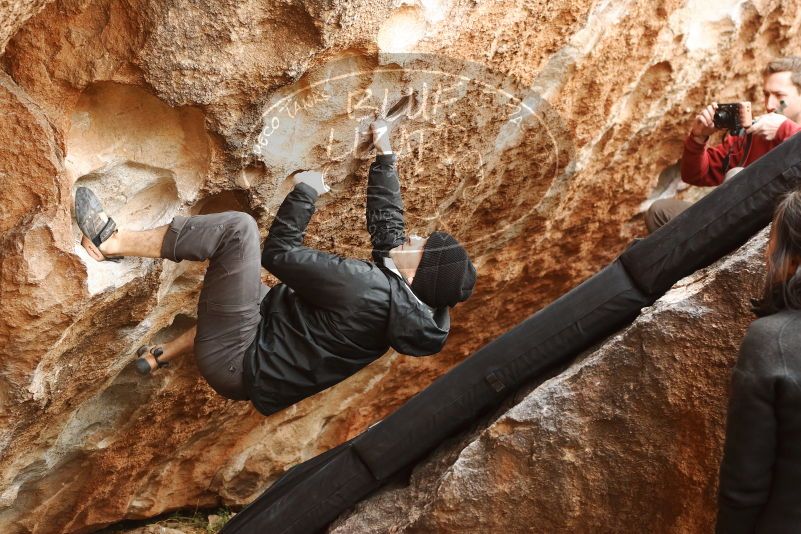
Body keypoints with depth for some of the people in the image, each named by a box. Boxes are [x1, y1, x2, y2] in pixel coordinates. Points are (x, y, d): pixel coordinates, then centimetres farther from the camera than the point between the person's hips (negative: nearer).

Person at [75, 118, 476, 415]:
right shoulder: (412, 304, -1)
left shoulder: (367, 287, -25)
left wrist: (306, 190, -4)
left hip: (238, 362, -9)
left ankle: (111, 242, -3)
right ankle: (163, 355, 33)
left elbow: (280, 253, -18)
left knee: (237, 228, -16)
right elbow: (387, 221, 13)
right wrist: (384, 153, 20)